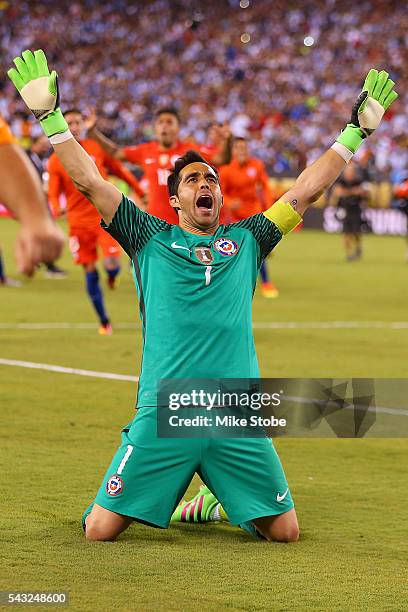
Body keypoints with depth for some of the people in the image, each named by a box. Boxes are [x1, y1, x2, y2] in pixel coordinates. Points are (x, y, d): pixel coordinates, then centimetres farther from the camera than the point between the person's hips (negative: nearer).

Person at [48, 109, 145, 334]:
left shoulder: (96, 148, 2)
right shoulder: (55, 160, 0)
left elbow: (119, 170, 11)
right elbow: (53, 195, -2)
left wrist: (140, 192, 13)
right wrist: (55, 210, -23)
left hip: (105, 216, -1)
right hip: (79, 221, 1)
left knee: (112, 263, -18)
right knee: (90, 272, 3)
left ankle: (111, 275, 21)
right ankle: (104, 322, 16)